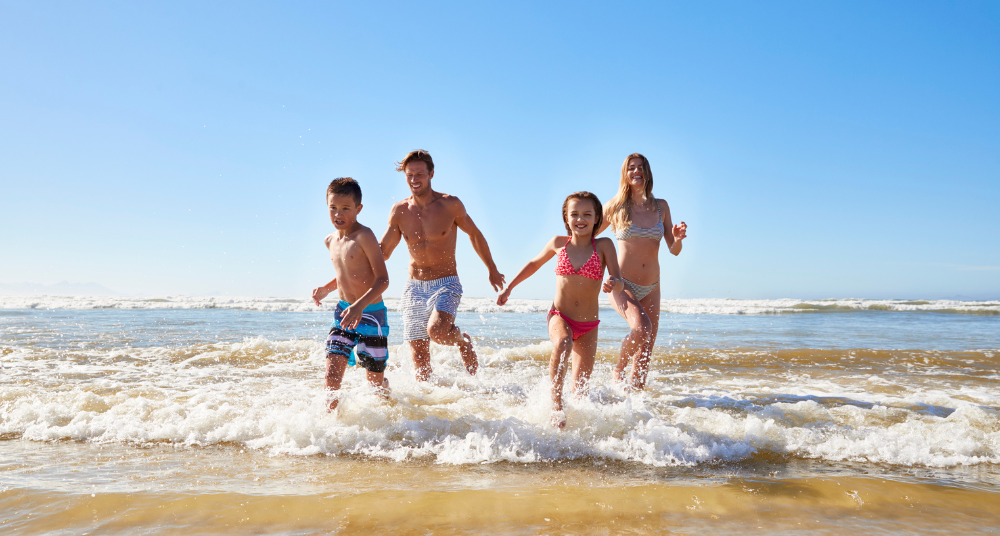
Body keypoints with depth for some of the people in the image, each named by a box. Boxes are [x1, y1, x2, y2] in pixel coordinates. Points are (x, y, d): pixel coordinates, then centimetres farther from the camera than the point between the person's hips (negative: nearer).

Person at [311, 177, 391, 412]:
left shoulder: (364, 236, -16)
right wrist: (326, 289, 5)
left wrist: (359, 305, -32)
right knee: (332, 374, -7)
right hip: (343, 312, 6)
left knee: (375, 380, 9)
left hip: (371, 313, -6)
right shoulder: (330, 240, 8)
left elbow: (383, 279, -20)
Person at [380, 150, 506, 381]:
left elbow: (474, 234, 8)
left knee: (437, 331, -28)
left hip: (446, 284, -3)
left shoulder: (450, 204, -7)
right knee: (419, 354, 4)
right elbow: (382, 251, 6)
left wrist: (493, 271, 16)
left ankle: (463, 341, 6)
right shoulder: (399, 211, 0)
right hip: (414, 287, 3)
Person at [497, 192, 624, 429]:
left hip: (588, 326, 1)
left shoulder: (604, 246, -7)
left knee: (581, 387, 7)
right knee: (562, 344, -36)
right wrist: (508, 287, 19)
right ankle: (556, 404, -27)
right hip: (560, 316, -1)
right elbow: (534, 263, 17)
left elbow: (620, 283, -13)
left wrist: (613, 284, -38)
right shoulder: (558, 243, -1)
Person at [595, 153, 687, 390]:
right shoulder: (615, 207, -2)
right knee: (641, 327, -30)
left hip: (651, 289, 4)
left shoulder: (661, 207, 6)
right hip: (623, 284, -4)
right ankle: (618, 368, -2)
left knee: (645, 355, 4)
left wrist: (678, 239, -15)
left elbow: (674, 251, 6)